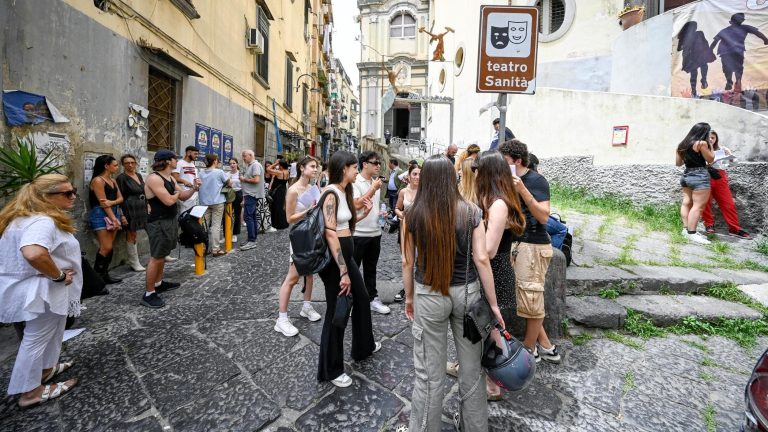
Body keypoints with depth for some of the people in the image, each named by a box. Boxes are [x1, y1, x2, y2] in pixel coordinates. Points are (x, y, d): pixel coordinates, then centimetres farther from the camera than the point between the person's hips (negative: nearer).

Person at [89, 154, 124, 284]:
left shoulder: (113, 181, 14)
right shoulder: (98, 180, -10)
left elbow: (120, 198, 9)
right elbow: (102, 202, -15)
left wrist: (112, 202, -13)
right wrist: (113, 218, -18)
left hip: (114, 213, 8)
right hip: (101, 215, -8)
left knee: (110, 247, 7)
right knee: (106, 247, -11)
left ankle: (104, 274, 14)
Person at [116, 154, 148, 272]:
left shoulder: (139, 175, 12)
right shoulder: (122, 178, -7)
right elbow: (120, 197, -11)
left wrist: (146, 207, 14)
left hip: (141, 208, 6)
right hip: (130, 208, -6)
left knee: (133, 234, 13)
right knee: (131, 235, 1)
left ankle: (132, 260, 21)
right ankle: (134, 262, 9)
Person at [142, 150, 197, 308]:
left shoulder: (171, 178, 11)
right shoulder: (154, 178, -19)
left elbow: (183, 197, 13)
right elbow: (169, 201, -25)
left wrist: (193, 189, -5)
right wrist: (176, 194, -4)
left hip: (171, 220, 10)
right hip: (159, 223, -10)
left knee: (162, 255, 19)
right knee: (156, 258, -6)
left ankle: (158, 283, 34)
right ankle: (148, 294, 3)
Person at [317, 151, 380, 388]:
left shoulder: (344, 191, 10)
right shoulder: (331, 193, -19)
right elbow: (330, 234, -25)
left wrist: (364, 214, 7)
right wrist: (343, 272, -25)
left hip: (346, 254, 9)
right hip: (333, 257, -9)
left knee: (361, 299, 22)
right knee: (336, 311, 4)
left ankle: (364, 346, 46)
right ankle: (331, 370, 25)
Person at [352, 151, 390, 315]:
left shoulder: (376, 182, 10)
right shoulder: (355, 182, -12)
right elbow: (357, 205, -24)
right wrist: (373, 189, -22)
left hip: (375, 232, 7)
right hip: (358, 233, -7)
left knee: (371, 269, 16)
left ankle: (372, 298, 27)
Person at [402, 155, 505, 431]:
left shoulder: (414, 214, -9)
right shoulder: (471, 212, -8)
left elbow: (408, 262, -3)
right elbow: (481, 259, -8)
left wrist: (409, 297, 11)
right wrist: (493, 303, 1)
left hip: (428, 295, -1)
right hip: (466, 292, 2)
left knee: (430, 372, 13)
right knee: (472, 367, 19)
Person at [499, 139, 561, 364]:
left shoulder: (536, 180, -12)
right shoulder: (513, 181, 12)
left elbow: (543, 217, -22)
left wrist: (523, 190, -27)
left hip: (534, 246, -8)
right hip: (519, 244, 9)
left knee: (530, 300, 3)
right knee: (528, 299, 14)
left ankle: (529, 349, 20)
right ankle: (546, 346, 27)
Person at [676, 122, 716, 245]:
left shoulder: (681, 144, 10)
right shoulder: (701, 143, -12)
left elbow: (678, 163, 16)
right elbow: (710, 159, -3)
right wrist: (710, 145, 6)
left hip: (686, 175, 8)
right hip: (699, 176, -8)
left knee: (686, 203, 10)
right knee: (698, 206, -7)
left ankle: (687, 229, 13)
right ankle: (691, 233, -9)